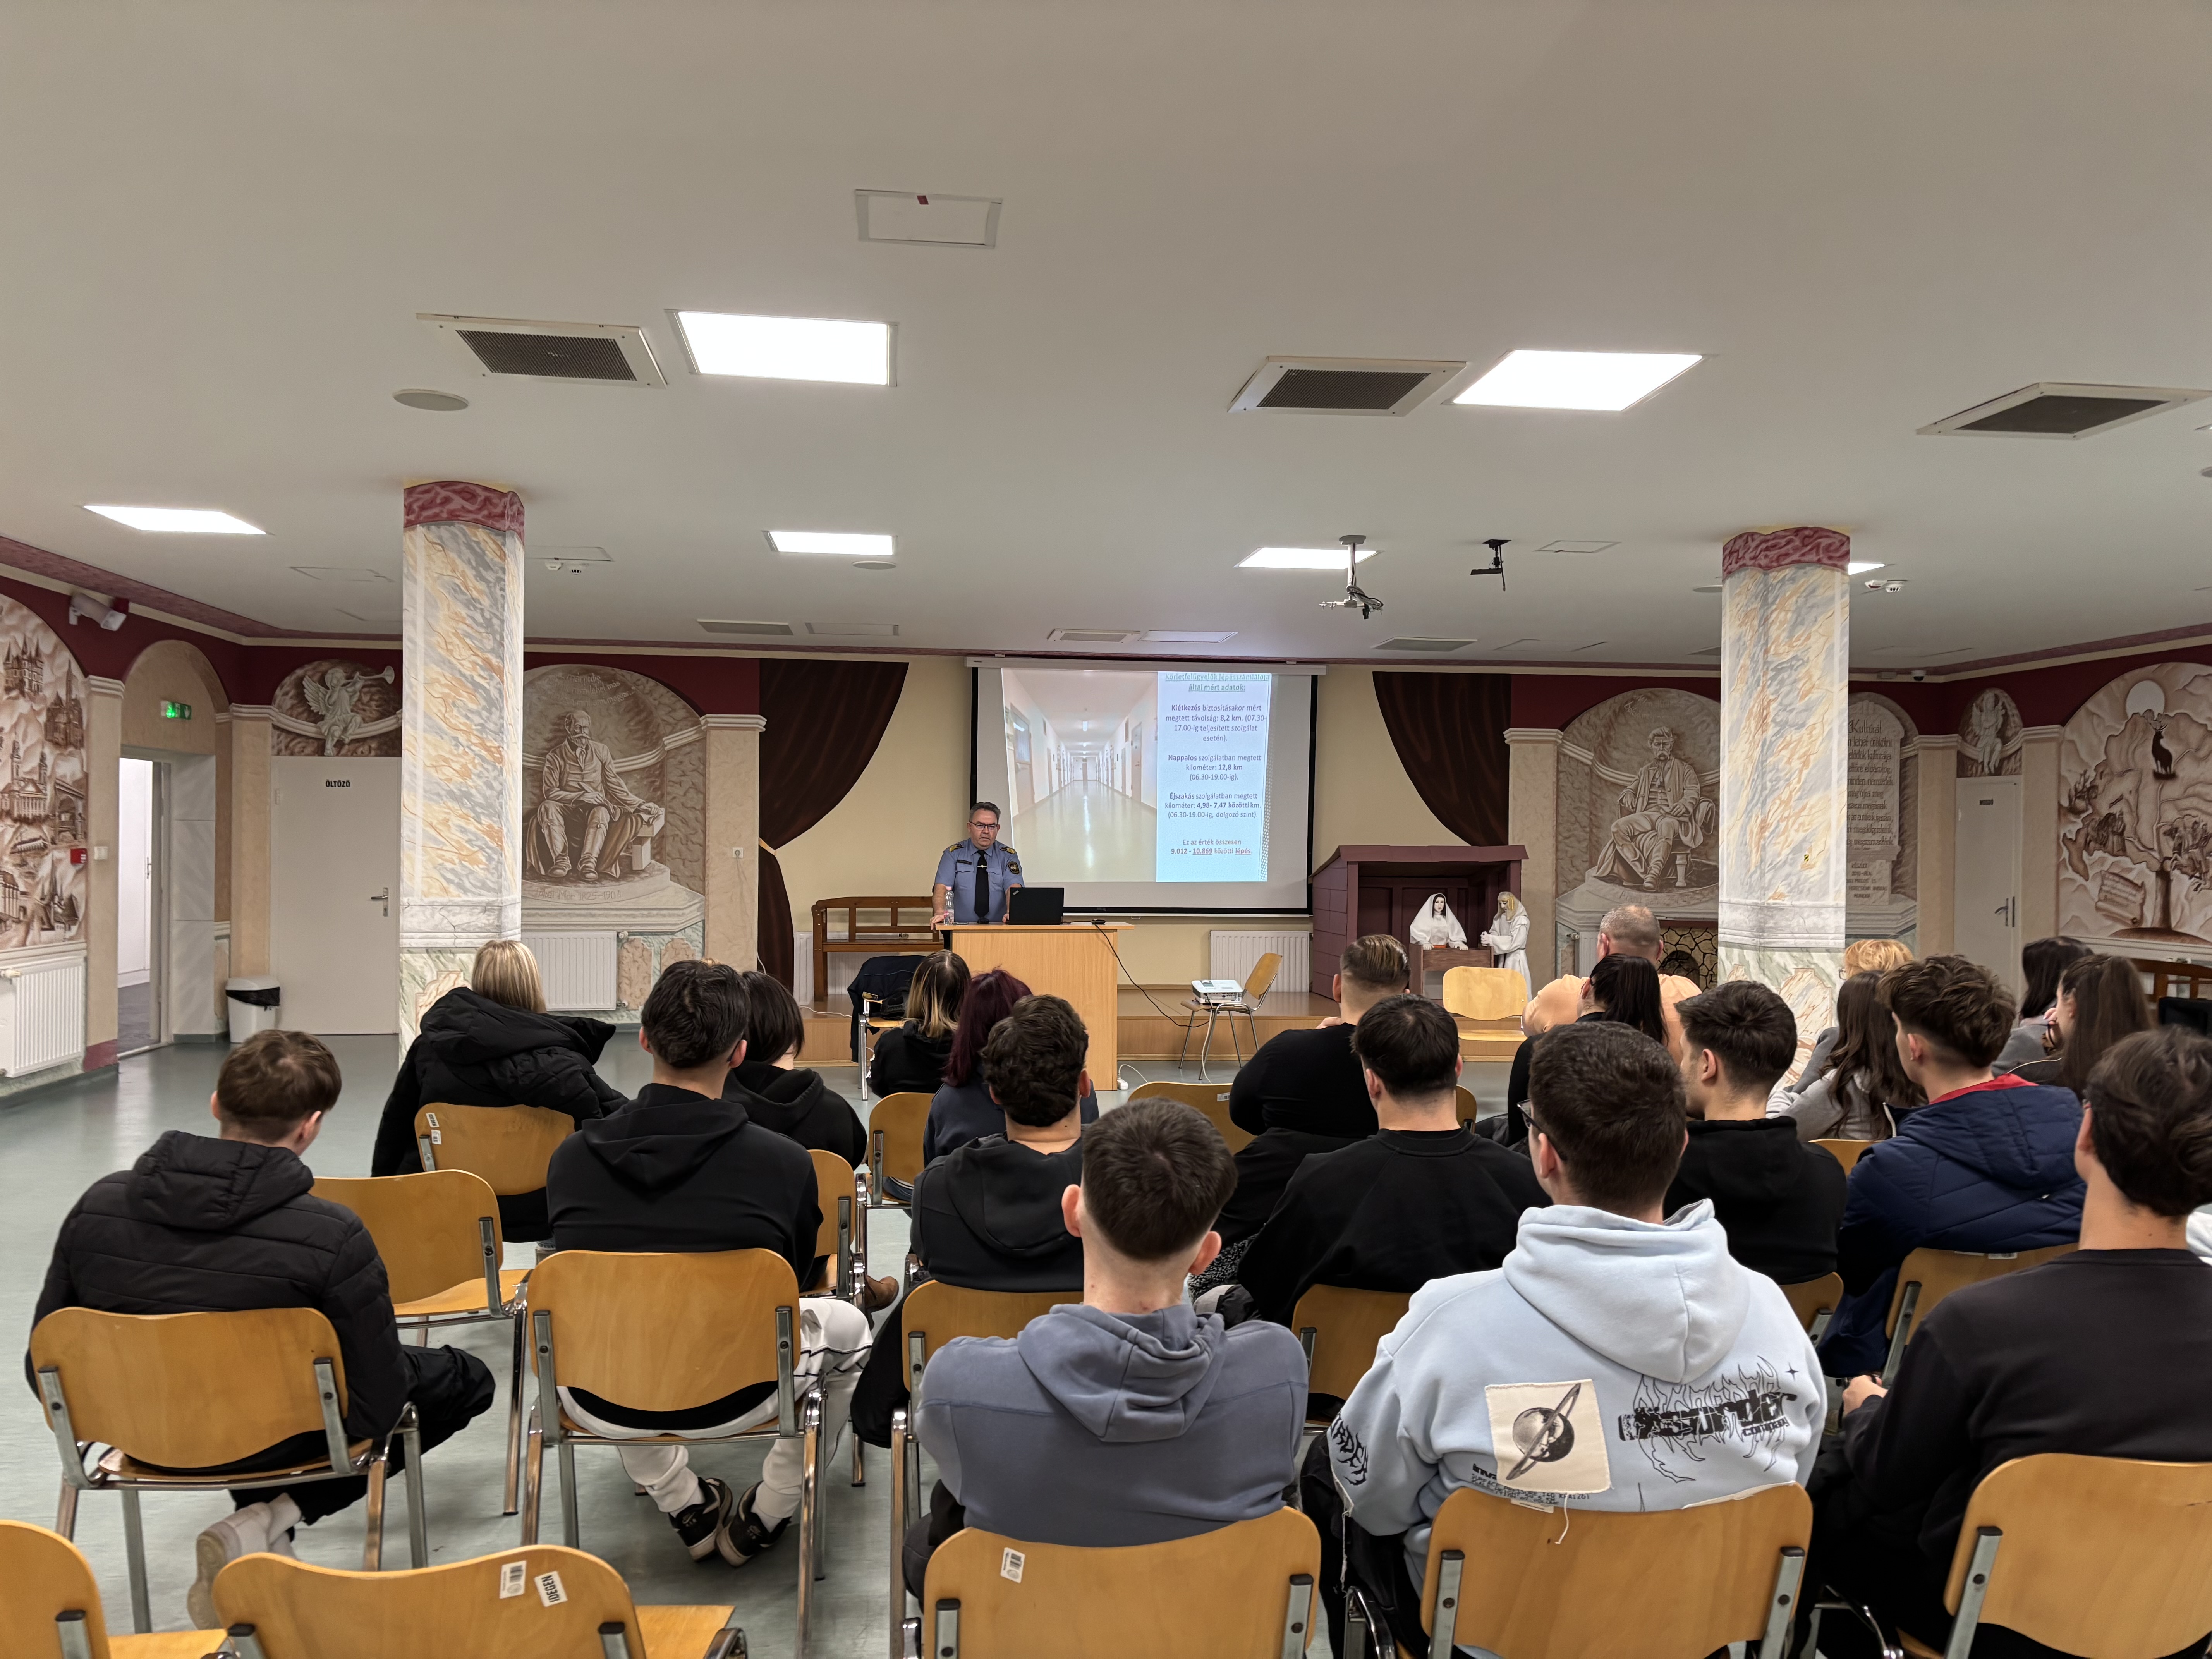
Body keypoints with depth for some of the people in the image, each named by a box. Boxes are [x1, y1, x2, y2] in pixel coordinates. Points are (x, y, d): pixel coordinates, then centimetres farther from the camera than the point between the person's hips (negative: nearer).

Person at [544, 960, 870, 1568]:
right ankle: (759, 1519, 29)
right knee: (847, 1326, 27)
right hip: (733, 1401, -2)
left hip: (601, 1403, 3)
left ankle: (689, 1509, 38)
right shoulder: (784, 1162, -18)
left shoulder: (573, 1155, -12)